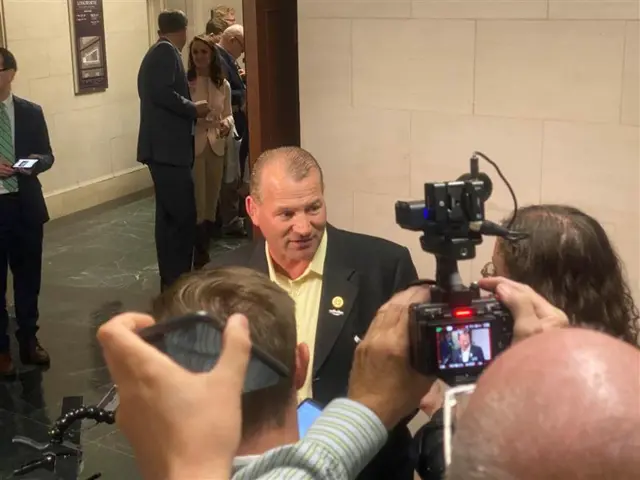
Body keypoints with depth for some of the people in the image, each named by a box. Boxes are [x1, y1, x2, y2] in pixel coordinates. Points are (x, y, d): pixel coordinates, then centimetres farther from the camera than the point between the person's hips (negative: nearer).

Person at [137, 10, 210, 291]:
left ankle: (172, 281, 19)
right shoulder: (167, 51, -8)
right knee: (183, 217, -9)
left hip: (163, 146, 11)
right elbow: (163, 93, -21)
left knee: (169, 216, 13)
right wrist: (194, 109, -10)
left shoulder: (155, 53, 21)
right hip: (168, 147, -11)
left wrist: (189, 112, 24)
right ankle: (178, 283, -6)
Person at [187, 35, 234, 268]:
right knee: (197, 203, -6)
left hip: (216, 146, 5)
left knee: (212, 201, 11)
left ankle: (204, 250, 24)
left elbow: (228, 114, 12)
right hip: (192, 146, -5)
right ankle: (198, 255, 3)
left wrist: (227, 124, -9)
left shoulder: (223, 85, 8)